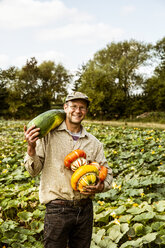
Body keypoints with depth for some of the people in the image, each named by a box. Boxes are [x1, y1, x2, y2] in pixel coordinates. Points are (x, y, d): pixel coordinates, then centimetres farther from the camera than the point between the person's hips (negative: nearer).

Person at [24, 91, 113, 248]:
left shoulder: (93, 142, 7)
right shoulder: (49, 134, -3)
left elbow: (107, 173, 12)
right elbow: (34, 171, -4)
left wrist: (100, 187, -9)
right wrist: (31, 148, -22)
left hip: (85, 209, 4)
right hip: (57, 209, -4)